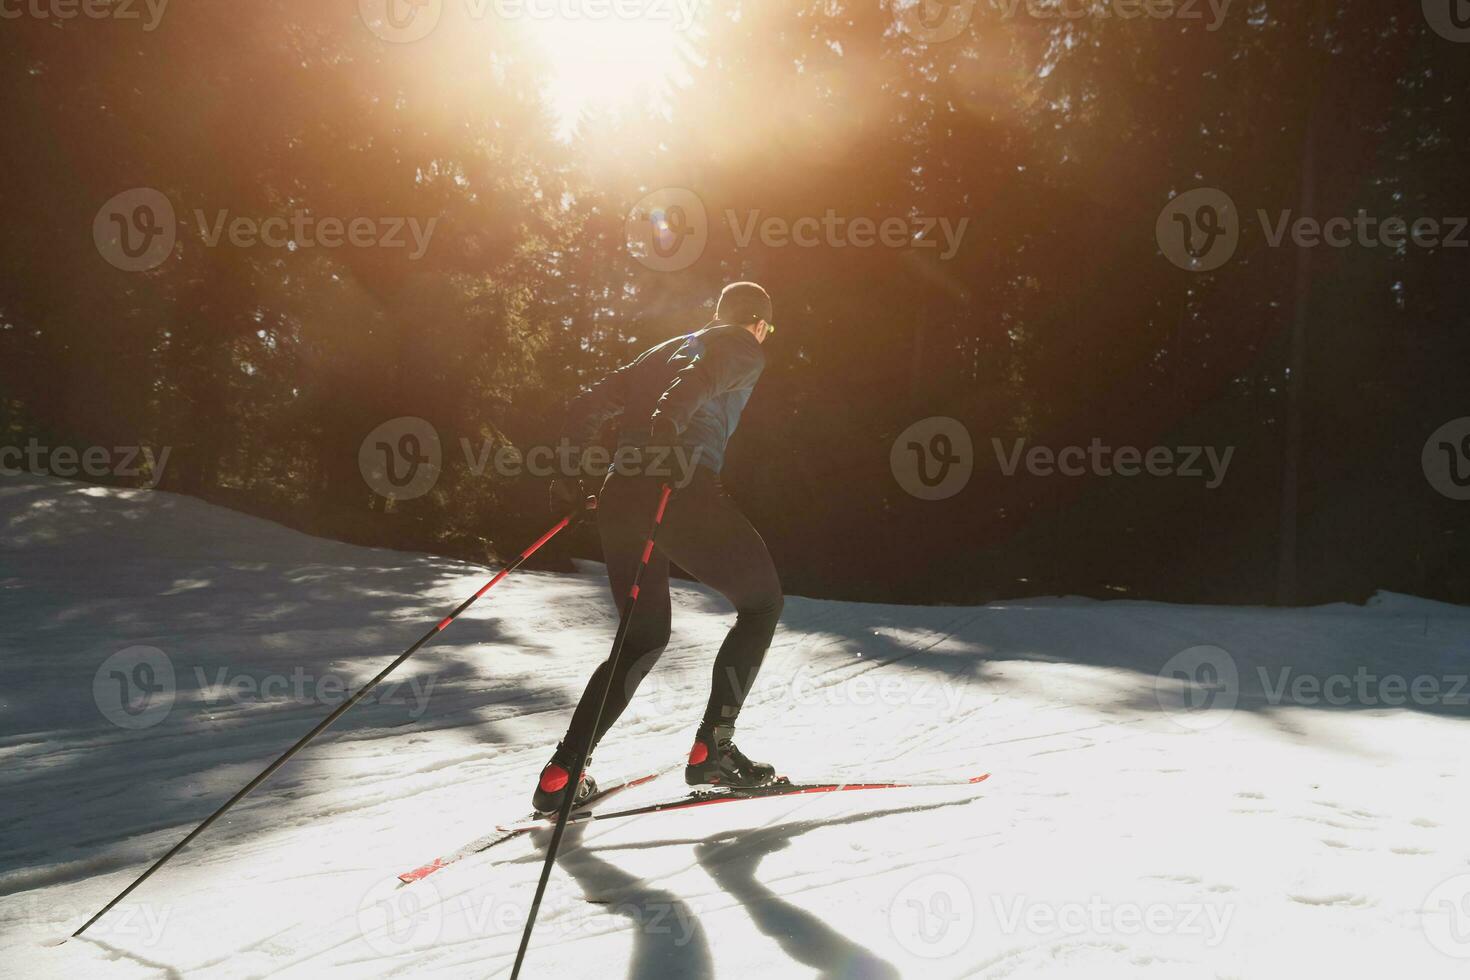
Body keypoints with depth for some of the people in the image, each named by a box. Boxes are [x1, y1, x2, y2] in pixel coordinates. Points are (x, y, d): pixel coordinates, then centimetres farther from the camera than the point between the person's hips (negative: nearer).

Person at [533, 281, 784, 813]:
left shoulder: (662, 350, 31)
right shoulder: (744, 347, 11)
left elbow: (586, 408, 24)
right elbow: (695, 382, -13)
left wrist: (568, 475, 24)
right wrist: (665, 432, -29)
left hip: (618, 495, 7)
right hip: (683, 489, -7)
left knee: (645, 639, 19)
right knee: (761, 601, 13)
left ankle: (563, 771, 6)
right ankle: (713, 747, 4)